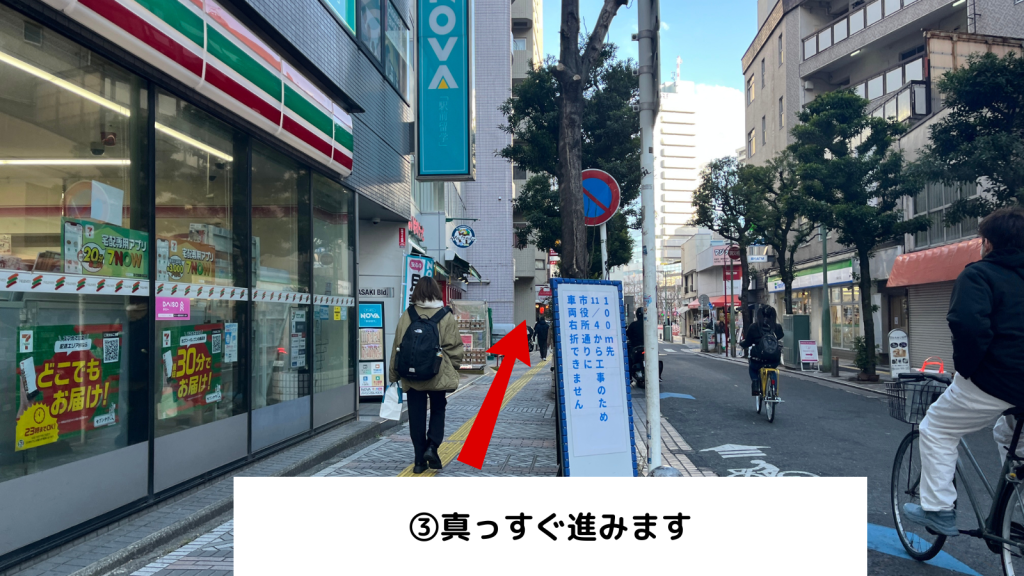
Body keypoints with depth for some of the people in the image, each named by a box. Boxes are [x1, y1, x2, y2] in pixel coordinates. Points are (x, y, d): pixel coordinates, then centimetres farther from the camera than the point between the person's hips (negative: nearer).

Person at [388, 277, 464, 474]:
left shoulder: (406, 317, -2)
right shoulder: (447, 316, -6)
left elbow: (397, 347, 2)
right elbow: (454, 347, -5)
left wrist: (394, 374, 11)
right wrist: (453, 370, 9)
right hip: (438, 375, -1)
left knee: (416, 417, 9)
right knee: (438, 411, 16)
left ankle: (419, 460, 11)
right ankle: (432, 447, -2)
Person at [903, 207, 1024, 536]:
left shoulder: (979, 274, -10)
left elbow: (968, 325, -27)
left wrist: (965, 367, -13)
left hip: (993, 380, -8)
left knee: (937, 430, 10)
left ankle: (938, 510, 9)